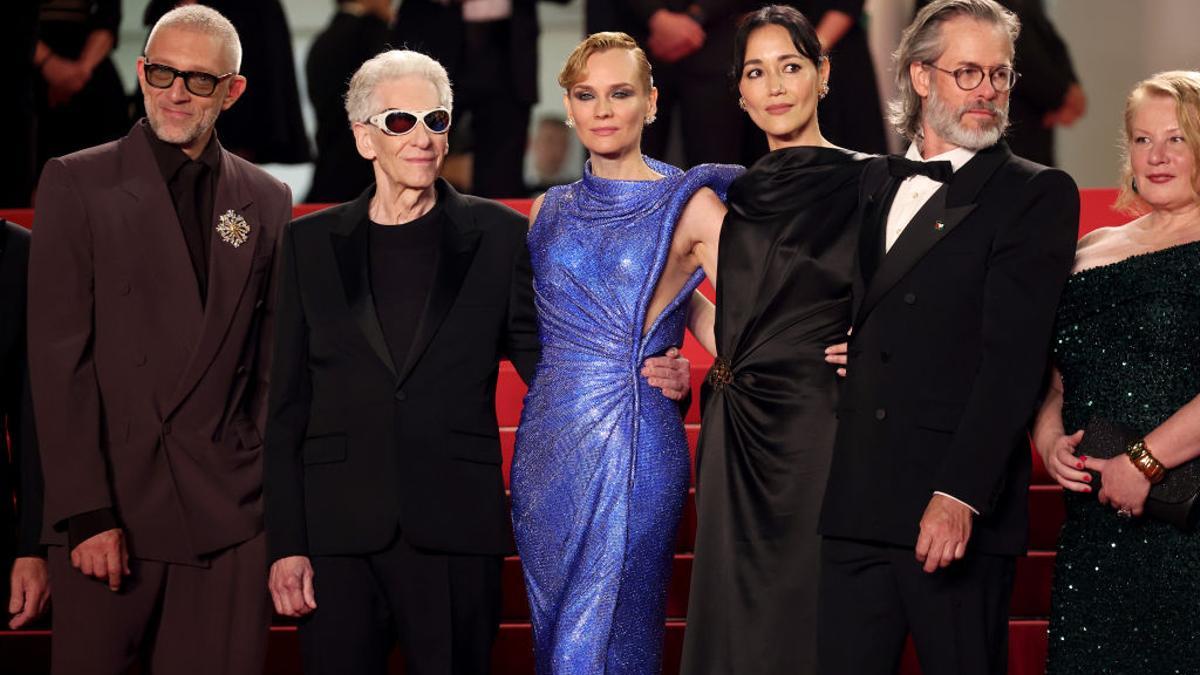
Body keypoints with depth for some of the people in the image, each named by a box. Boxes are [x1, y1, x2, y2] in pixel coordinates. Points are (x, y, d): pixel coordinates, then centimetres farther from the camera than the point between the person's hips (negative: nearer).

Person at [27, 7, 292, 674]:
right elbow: (58, 359, -5)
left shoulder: (267, 202, 10)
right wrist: (87, 513, -12)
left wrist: (282, 503, 1)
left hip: (229, 517, 2)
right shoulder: (77, 183, 1)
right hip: (109, 511, -2)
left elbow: (274, 365, 11)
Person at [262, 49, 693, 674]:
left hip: (456, 530, 0)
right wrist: (286, 543, 0)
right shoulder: (310, 243, 8)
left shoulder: (497, 235, 7)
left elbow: (538, 354, 8)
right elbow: (287, 405, 6)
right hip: (337, 532, 1)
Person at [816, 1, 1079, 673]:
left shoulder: (1038, 194, 0)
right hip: (856, 504, 5)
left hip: (959, 507, -5)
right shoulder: (874, 182, 18)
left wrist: (961, 495, -19)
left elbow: (1013, 357, -11)